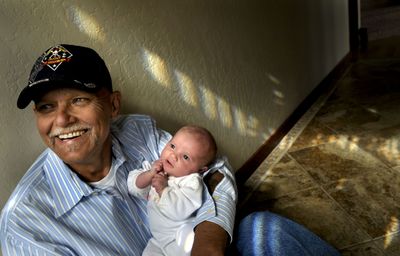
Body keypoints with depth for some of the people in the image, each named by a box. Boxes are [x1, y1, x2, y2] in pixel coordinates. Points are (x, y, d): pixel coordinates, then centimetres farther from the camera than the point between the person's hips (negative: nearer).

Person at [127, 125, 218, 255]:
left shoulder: (192, 181, -13)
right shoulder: (155, 167, 8)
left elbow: (180, 210, -25)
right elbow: (133, 186, 4)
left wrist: (163, 189, -20)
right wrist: (150, 174, -12)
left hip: (185, 235, -5)